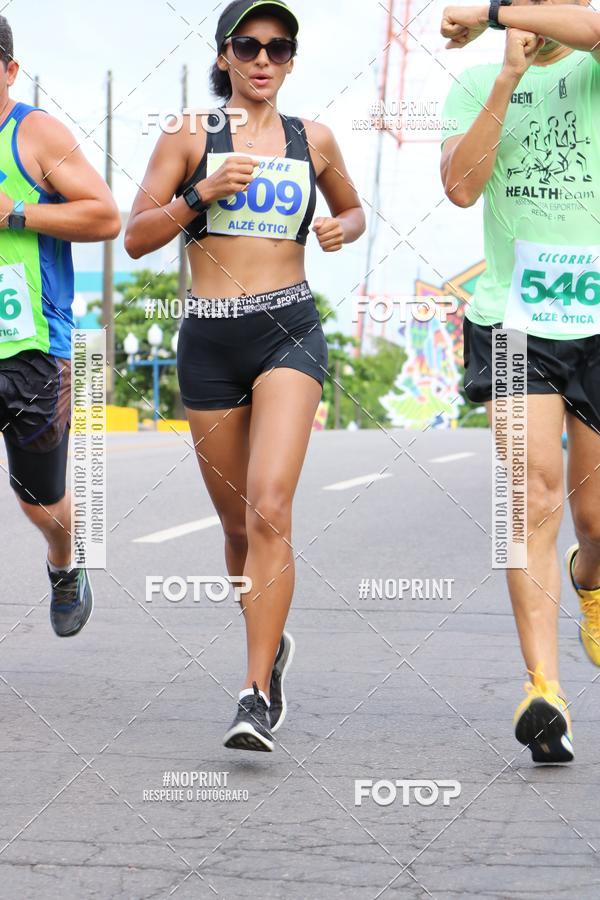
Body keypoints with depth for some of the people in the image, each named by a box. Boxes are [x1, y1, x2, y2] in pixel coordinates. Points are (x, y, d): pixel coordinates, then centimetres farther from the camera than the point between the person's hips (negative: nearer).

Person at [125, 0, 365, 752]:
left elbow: (352, 211, 26)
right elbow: (135, 238, -1)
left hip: (289, 330, -1)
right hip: (208, 339, 1)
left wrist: (341, 229, 2)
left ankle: (256, 694, -20)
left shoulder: (312, 141, 8)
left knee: (269, 507, -20)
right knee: (239, 523, 11)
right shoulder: (189, 135, 3)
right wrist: (202, 192, -15)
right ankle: (271, 643, 40)